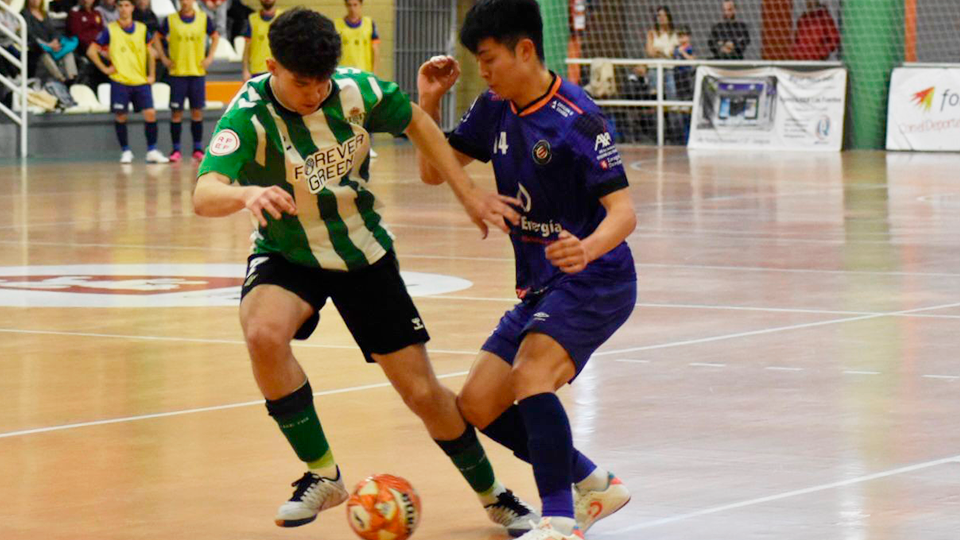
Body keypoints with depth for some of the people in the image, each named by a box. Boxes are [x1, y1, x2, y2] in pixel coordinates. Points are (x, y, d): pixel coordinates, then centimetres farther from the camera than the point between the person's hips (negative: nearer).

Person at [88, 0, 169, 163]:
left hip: (141, 81, 2)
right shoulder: (110, 30, -1)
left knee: (150, 113, -7)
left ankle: (152, 151, 1)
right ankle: (125, 151, 12)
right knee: (120, 116, -1)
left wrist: (152, 75, 7)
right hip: (119, 81, -2)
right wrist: (104, 69, -5)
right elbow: (91, 51, 1)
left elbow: (150, 52, 16)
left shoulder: (142, 29, 7)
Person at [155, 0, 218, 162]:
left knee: (197, 111, 3)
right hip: (177, 73, -1)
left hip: (198, 71, 1)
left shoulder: (204, 19, 2)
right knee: (176, 112, -1)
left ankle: (198, 148, 11)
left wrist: (209, 57, 5)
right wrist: (164, 58, 0)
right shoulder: (170, 20, -1)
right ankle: (176, 150, 4)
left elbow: (215, 37, 15)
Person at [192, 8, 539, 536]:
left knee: (422, 392, 1)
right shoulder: (250, 115, -25)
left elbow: (416, 123, 6)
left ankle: (492, 494, 28)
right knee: (264, 333, -35)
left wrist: (469, 192, 1)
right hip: (287, 255, -2)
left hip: (364, 254, 2)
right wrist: (247, 194, -62)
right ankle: (321, 474, -15)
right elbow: (203, 196, -40)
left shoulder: (357, 91, -16)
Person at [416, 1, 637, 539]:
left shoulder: (577, 119, -19)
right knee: (477, 408, 5)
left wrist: (588, 249, -46)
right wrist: (429, 101, -3)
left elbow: (624, 211, -25)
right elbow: (433, 171, 13)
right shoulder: (495, 110, 4)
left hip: (595, 280, -9)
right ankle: (593, 484, 20)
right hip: (539, 288, 9)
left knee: (530, 376, -32)